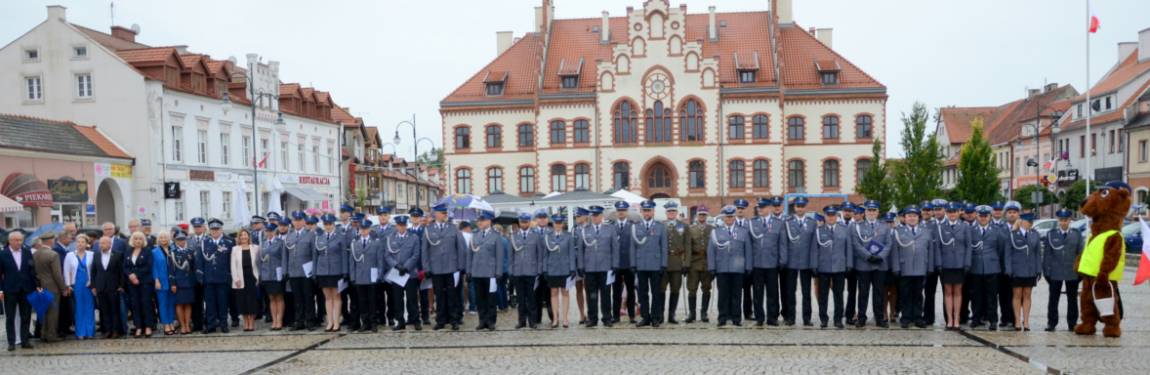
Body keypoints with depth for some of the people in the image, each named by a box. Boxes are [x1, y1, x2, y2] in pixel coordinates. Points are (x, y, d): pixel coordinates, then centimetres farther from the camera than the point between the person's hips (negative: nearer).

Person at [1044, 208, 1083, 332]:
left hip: (1072, 272, 1)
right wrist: (1046, 271, -2)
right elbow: (1047, 254, 2)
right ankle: (1051, 323, 9)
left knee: (1072, 299, 8)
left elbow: (1080, 253, 4)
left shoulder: (1077, 234, 5)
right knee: (1053, 299, 3)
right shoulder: (1051, 234, 3)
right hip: (1055, 273, -1)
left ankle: (1072, 324, 16)